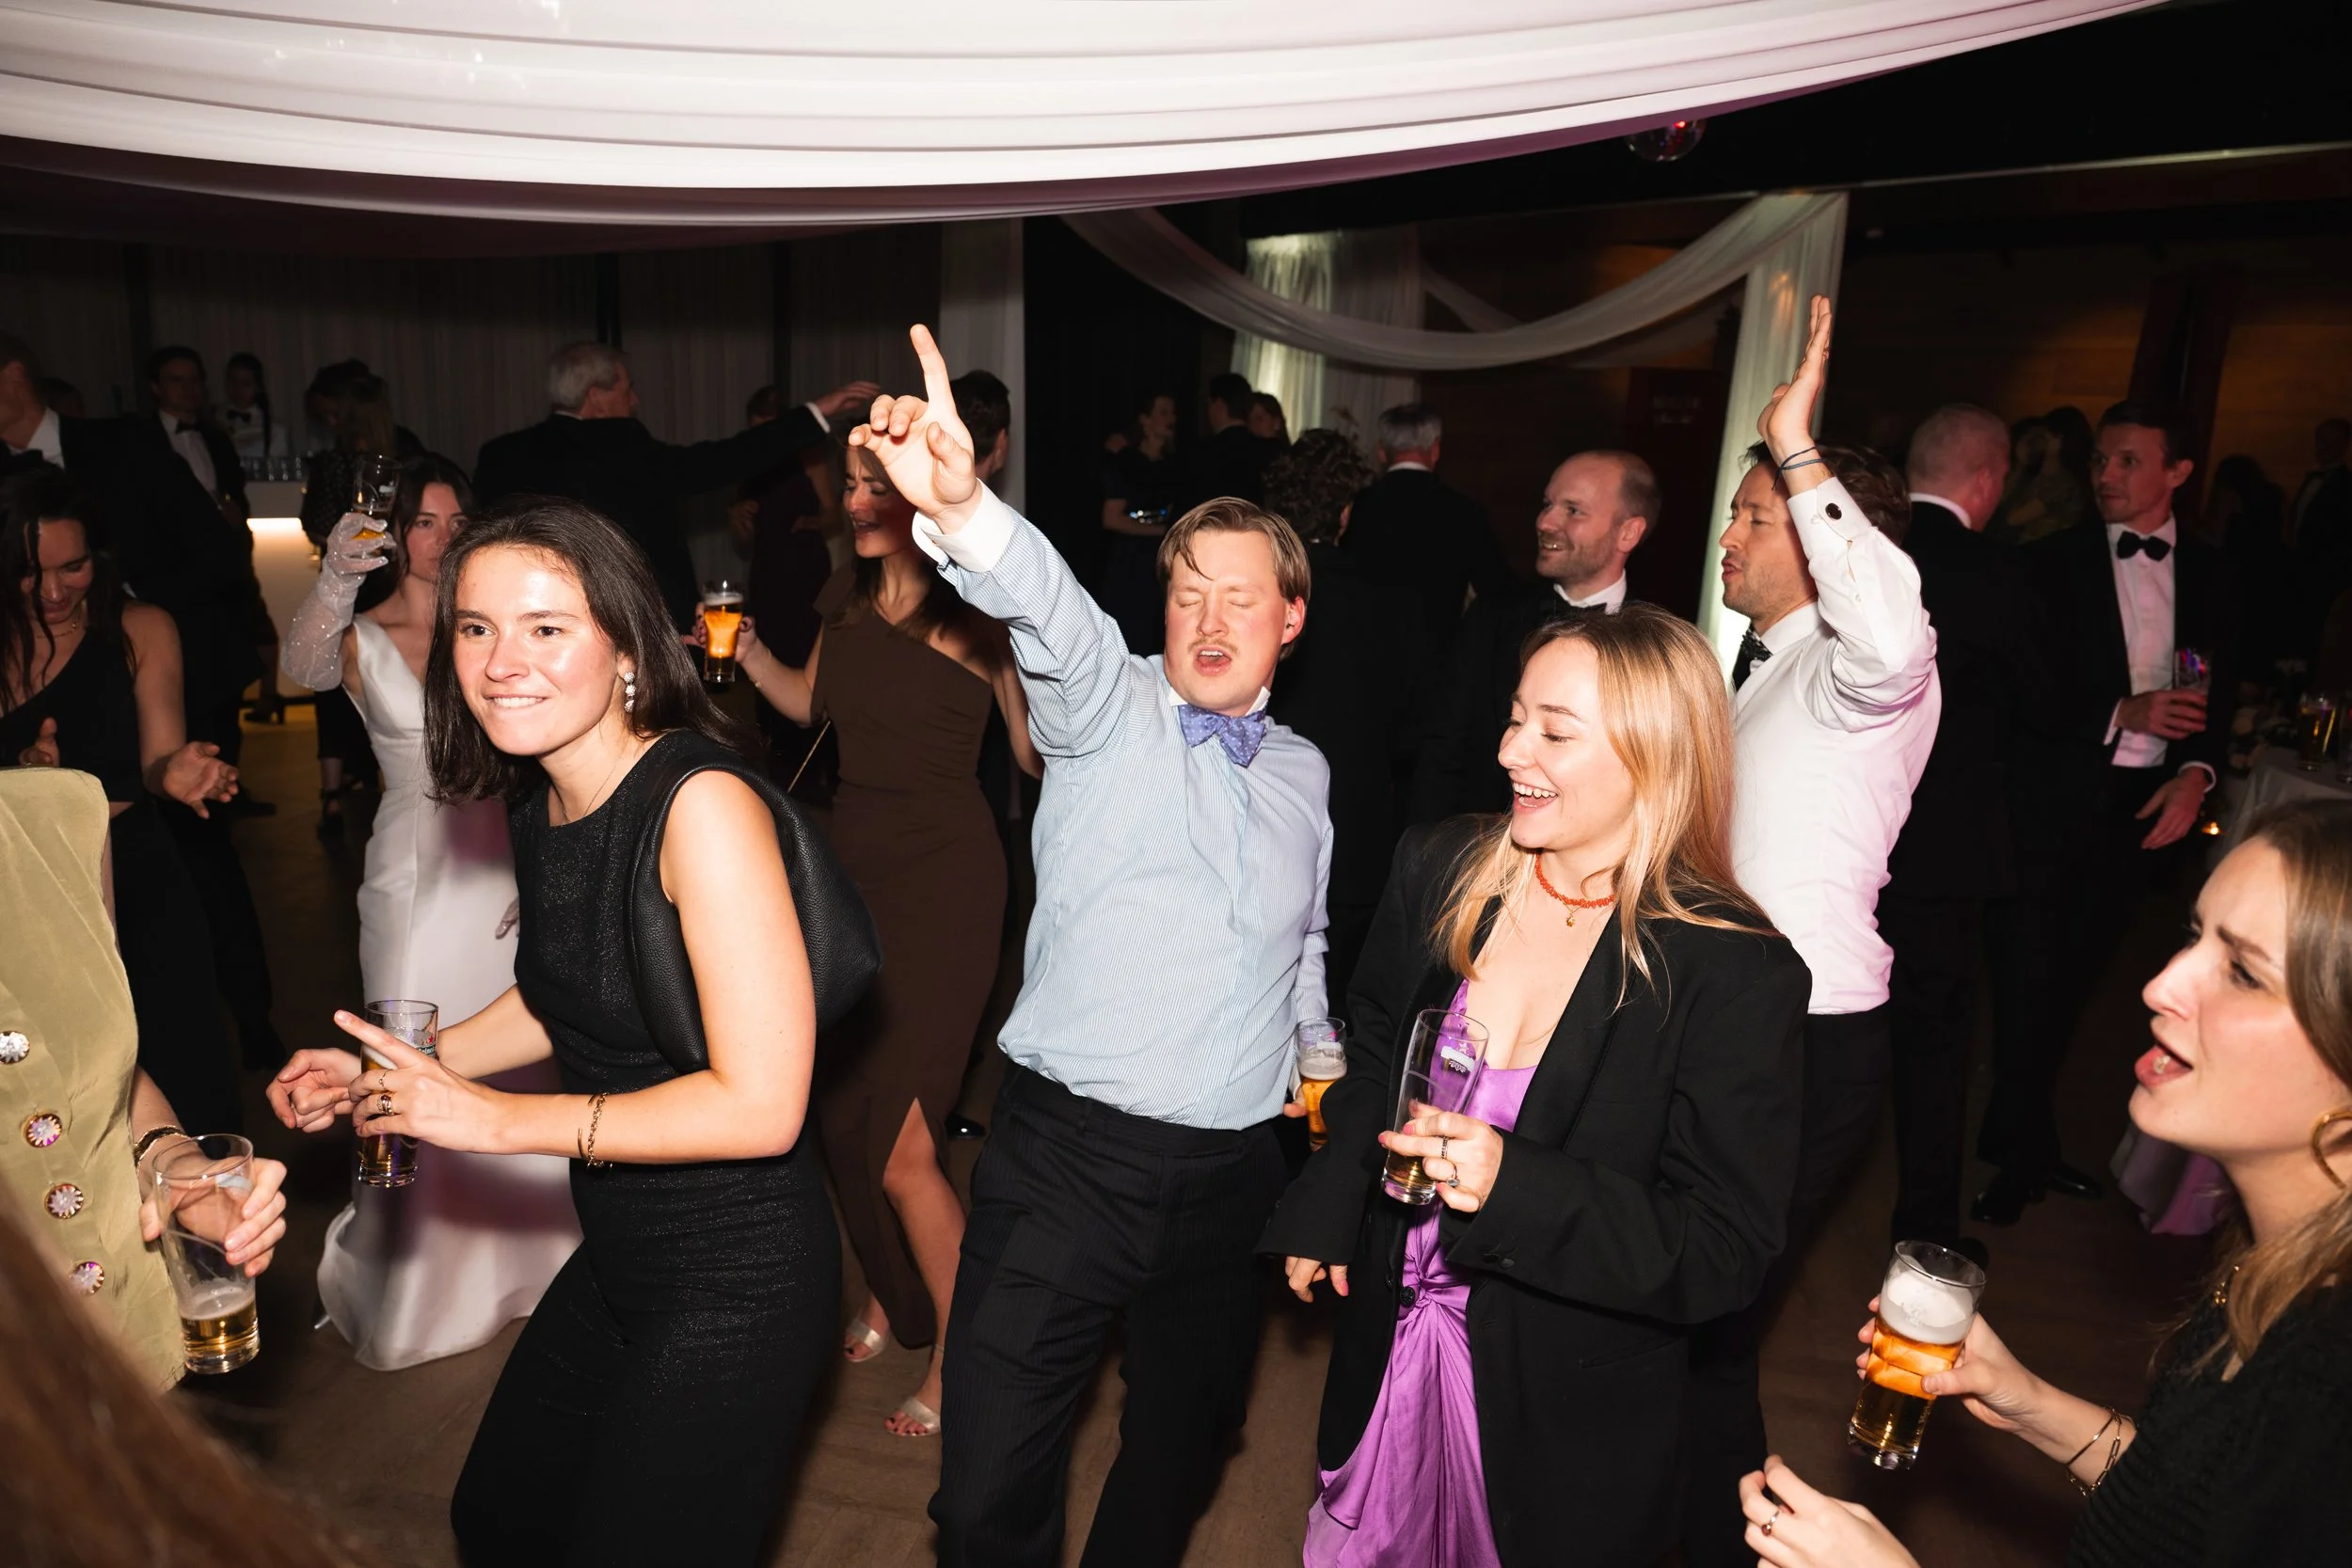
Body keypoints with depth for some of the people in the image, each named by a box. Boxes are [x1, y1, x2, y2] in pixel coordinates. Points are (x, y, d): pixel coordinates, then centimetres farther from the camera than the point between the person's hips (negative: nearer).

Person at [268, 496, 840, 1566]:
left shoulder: (700, 801, -25)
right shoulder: (538, 802, 1)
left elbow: (760, 1104, -27)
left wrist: (499, 1121, -21)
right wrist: (380, 1072, 9)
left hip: (739, 1277, -9)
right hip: (620, 1257, 9)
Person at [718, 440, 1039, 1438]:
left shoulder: (981, 611, -11)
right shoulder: (848, 596, 6)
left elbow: (1039, 752, -7)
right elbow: (813, 704, 21)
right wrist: (746, 652, 5)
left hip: (943, 878, -6)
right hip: (851, 865, 7)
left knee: (900, 1145, -6)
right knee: (841, 1108, 15)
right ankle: (887, 1292, 43)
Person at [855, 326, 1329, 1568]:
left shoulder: (1304, 774, 11)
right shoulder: (1108, 711, -4)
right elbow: (1048, 609, -27)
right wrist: (961, 509, -45)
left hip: (1228, 1177, 5)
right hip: (1063, 1156, -4)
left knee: (1182, 1448, 21)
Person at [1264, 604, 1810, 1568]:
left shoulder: (1738, 972, -22)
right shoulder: (1438, 867, -9)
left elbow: (1727, 1252, -20)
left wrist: (1513, 1188, -32)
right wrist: (1324, 1215, 8)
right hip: (1386, 1335, 4)